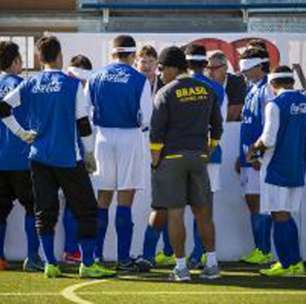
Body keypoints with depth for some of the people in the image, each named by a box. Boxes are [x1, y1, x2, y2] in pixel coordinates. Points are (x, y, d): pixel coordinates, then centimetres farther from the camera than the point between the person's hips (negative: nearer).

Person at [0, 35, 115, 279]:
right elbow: (83, 122, -7)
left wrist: (21, 133, 5)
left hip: (39, 157, 4)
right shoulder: (72, 84, -6)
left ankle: (50, 265, 5)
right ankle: (87, 264, 2)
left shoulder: (30, 85, 3)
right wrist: (90, 154, 3)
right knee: (86, 210, 5)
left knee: (45, 212, 9)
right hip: (68, 158, -4)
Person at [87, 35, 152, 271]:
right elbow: (147, 118, -6)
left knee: (103, 198, 11)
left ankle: (96, 256, 11)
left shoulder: (96, 78, 4)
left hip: (103, 137, 3)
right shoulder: (139, 80, -7)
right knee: (125, 200, -1)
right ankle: (123, 258, -2)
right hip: (130, 138, -3)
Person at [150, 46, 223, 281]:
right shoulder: (207, 91, 8)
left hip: (172, 156, -4)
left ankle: (181, 266, -2)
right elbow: (217, 126, 13)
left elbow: (157, 131, -9)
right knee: (202, 211, 11)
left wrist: (154, 162, -3)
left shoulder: (166, 94, -7)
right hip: (199, 156, 5)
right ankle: (212, 264, 10)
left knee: (175, 213, -1)